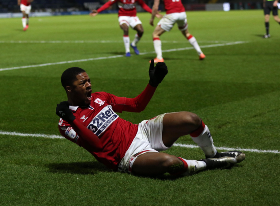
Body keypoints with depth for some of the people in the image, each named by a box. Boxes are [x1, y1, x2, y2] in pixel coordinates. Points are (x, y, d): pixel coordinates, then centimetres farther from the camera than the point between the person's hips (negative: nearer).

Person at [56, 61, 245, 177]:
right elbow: (96, 145, -21)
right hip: (128, 157, -7)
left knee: (191, 120, -12)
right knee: (169, 162, -38)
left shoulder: (99, 98, 13)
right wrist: (72, 120, -30)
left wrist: (154, 82, 6)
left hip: (141, 131, 7)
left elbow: (137, 105, 18)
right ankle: (207, 164, -6)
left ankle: (213, 154, 17)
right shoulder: (67, 124, -7)